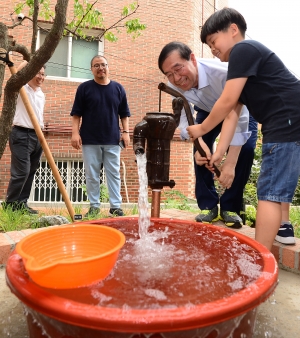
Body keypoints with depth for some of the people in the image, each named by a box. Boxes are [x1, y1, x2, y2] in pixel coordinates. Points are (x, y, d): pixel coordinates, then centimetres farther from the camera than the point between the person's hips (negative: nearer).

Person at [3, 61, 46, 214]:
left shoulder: (41, 94, 18)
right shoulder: (21, 88, -3)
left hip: (37, 135, 7)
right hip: (22, 135, -7)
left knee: (31, 172, 8)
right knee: (21, 171, -10)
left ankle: (21, 204, 17)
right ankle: (10, 205, 3)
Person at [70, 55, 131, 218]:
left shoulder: (118, 88, 10)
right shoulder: (84, 88, 5)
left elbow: (124, 113, 12)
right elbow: (76, 113, 3)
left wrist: (125, 132, 2)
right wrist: (75, 132, -7)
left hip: (112, 140, 1)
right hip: (90, 140, -1)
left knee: (114, 174, 3)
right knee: (92, 176, 5)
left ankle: (115, 206, 10)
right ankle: (94, 206, 15)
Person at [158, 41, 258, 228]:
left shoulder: (223, 73, -42)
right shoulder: (174, 85, -26)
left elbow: (239, 119, -40)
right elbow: (184, 118, -24)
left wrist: (230, 164, -43)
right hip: (208, 111, 4)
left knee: (245, 149, -22)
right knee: (201, 150, -14)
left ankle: (230, 207, -7)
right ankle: (208, 205, 1)